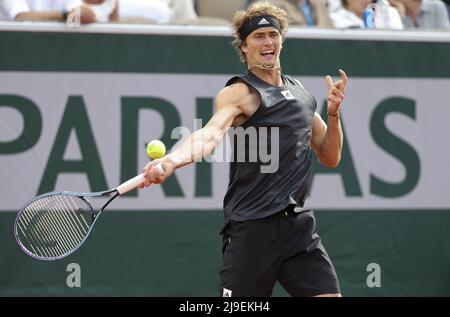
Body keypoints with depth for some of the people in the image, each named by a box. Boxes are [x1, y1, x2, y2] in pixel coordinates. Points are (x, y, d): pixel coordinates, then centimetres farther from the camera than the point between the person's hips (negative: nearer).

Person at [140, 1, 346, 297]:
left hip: (300, 225, 6)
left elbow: (330, 157, 23)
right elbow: (211, 133, -26)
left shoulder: (300, 92, 17)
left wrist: (333, 113, 4)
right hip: (253, 228, -6)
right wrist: (171, 160, -46)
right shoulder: (239, 93, -5)